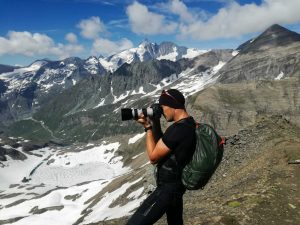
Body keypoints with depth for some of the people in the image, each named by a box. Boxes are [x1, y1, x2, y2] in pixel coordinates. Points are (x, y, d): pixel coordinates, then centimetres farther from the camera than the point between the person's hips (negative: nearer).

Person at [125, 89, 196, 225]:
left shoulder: (178, 129, -26)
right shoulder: (189, 124, 5)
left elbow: (153, 157, -17)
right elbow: (162, 145, 14)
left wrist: (148, 127, -11)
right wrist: (155, 123, 1)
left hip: (168, 188, -10)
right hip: (176, 185, 10)